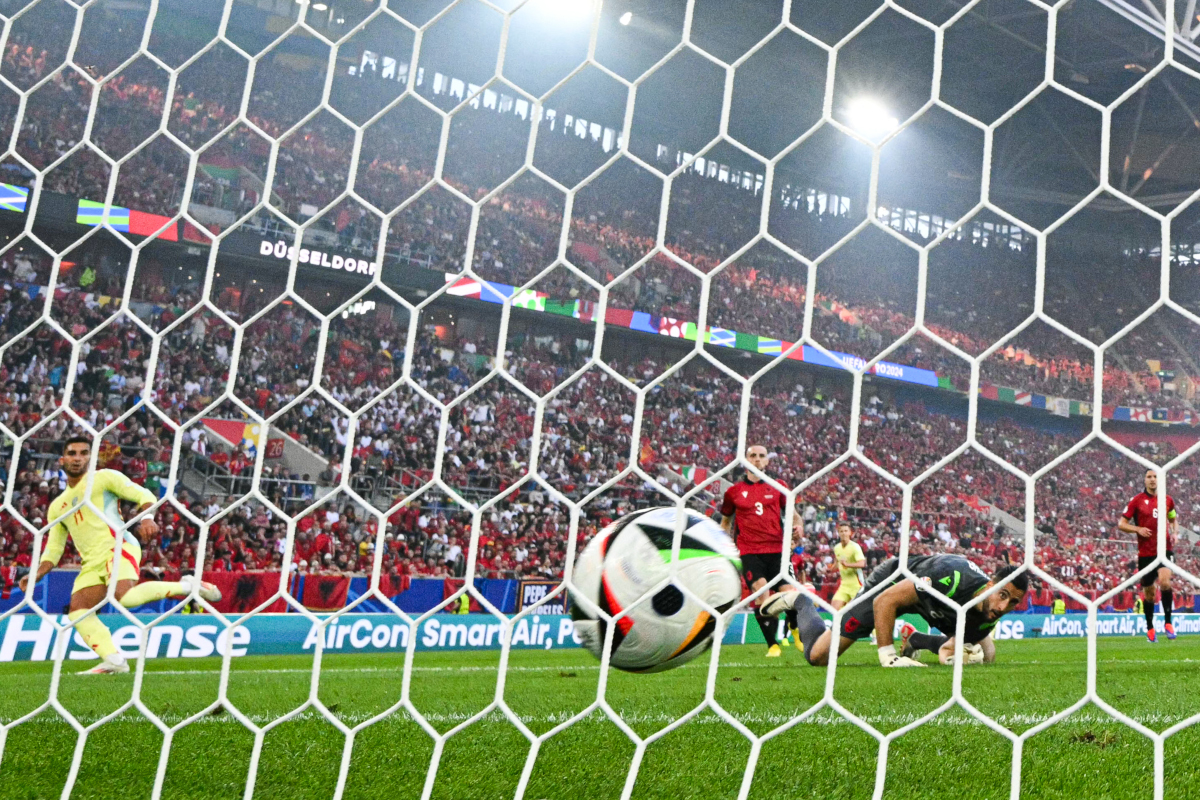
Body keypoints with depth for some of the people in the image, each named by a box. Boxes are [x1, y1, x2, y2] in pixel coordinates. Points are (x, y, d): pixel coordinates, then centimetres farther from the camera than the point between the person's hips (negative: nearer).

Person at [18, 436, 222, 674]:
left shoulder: (103, 478, 8)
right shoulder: (57, 506, 23)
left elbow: (144, 495, 1)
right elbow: (53, 549, 23)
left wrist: (147, 518, -20)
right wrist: (36, 575, 5)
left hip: (118, 548, -6)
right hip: (92, 562, 6)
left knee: (124, 596, -31)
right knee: (77, 610, -13)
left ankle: (186, 586, -14)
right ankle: (114, 660, -11)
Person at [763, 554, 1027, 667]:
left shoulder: (987, 617, -19)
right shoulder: (954, 578, -42)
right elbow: (884, 601, -39)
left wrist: (949, 652, -28)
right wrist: (888, 656, -39)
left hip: (925, 599, 7)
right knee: (818, 655, -9)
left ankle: (912, 640, 38)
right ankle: (801, 602, 20)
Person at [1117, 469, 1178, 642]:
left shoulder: (1168, 500, 7)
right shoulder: (1137, 500, -1)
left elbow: (1174, 519, 24)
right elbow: (1121, 524, 1)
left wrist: (1175, 533, 5)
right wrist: (1138, 529, -16)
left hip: (1165, 548, 1)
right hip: (1145, 552, -1)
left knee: (1164, 581, -25)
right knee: (1148, 593, 8)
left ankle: (1168, 622, -12)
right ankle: (1150, 628, 26)